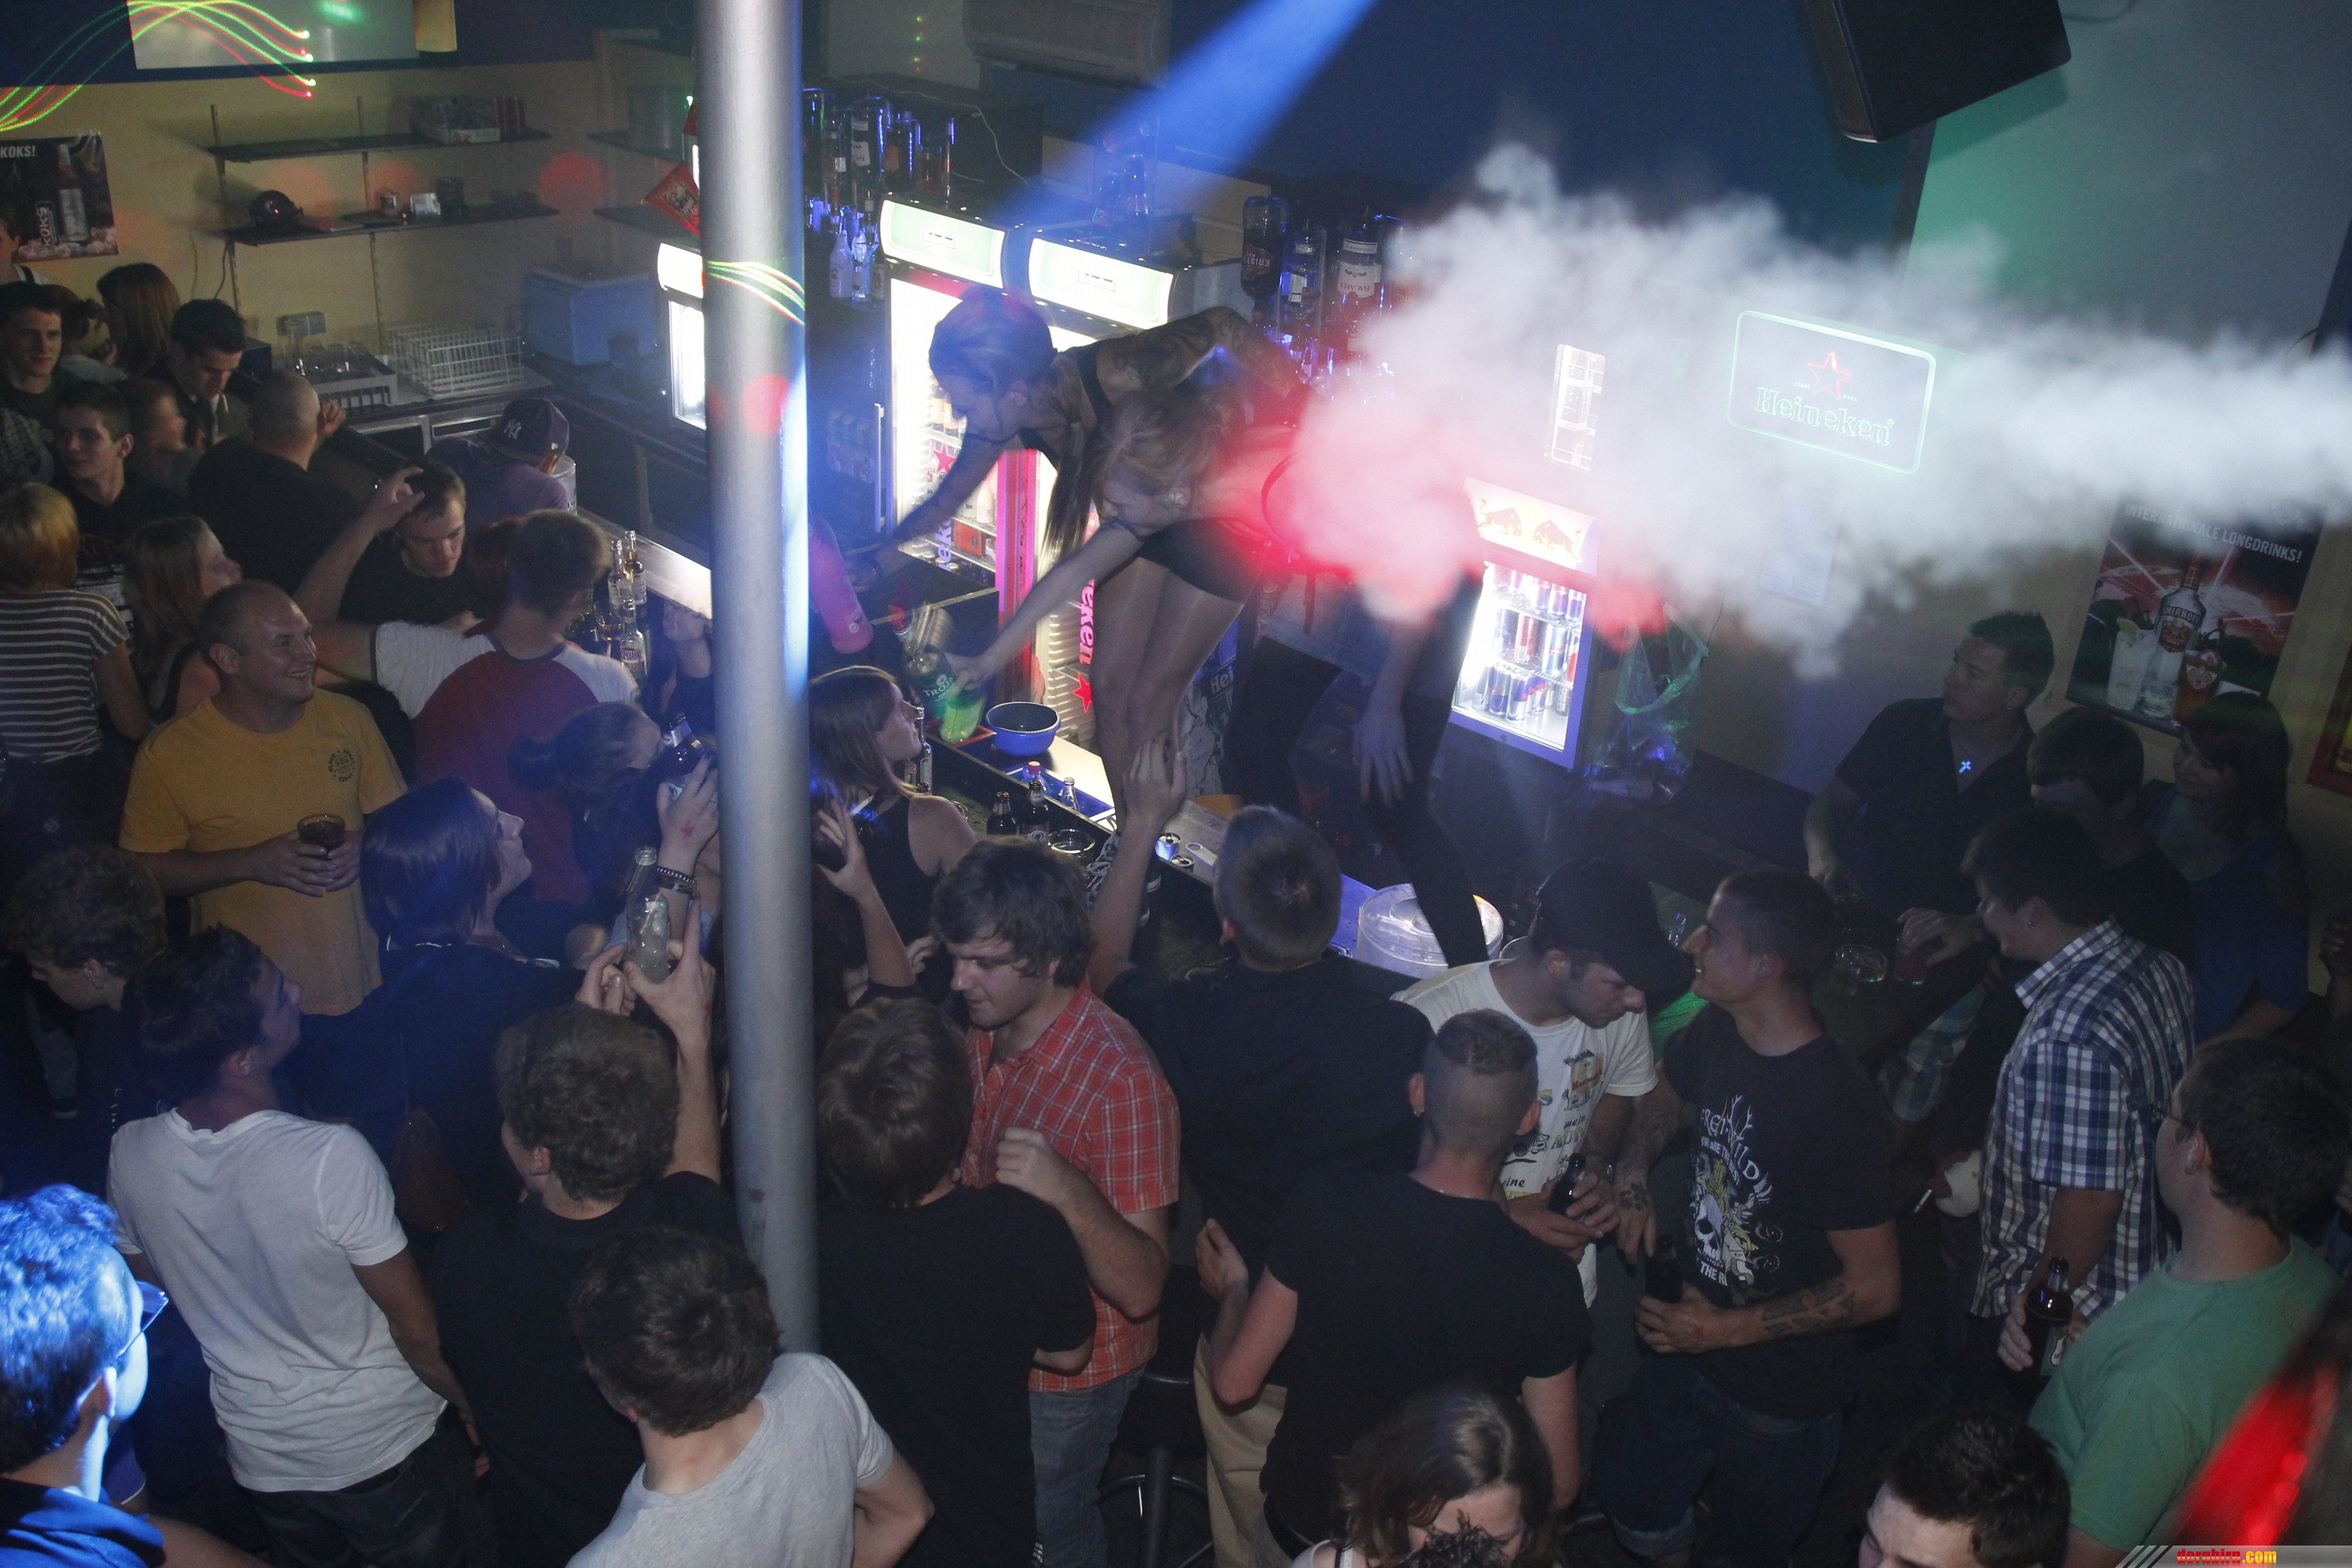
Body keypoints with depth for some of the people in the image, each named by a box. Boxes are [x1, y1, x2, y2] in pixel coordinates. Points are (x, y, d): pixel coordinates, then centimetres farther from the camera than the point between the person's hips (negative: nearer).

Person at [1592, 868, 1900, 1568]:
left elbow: (1875, 1287, -24)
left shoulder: (1837, 1109, -31)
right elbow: (1659, 1098, 15)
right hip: (1690, 1345, 7)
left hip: (1781, 1397, -6)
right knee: (1631, 1504, 24)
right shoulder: (1718, 1036, -9)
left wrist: (1729, 1330, -22)